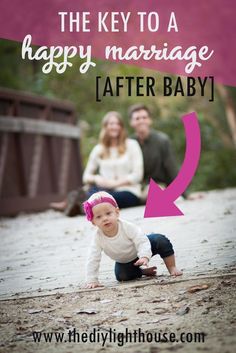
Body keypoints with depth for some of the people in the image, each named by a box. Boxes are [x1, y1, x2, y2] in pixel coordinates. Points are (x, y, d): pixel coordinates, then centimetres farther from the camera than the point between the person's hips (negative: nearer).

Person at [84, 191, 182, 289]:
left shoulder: (127, 227, -32)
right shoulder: (98, 238, -29)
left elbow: (142, 241, -32)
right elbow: (93, 260, -24)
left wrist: (145, 256, -50)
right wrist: (91, 280, -30)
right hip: (125, 262, 2)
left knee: (161, 241, -24)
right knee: (121, 275, -24)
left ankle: (172, 268, -7)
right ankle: (143, 272, 3)